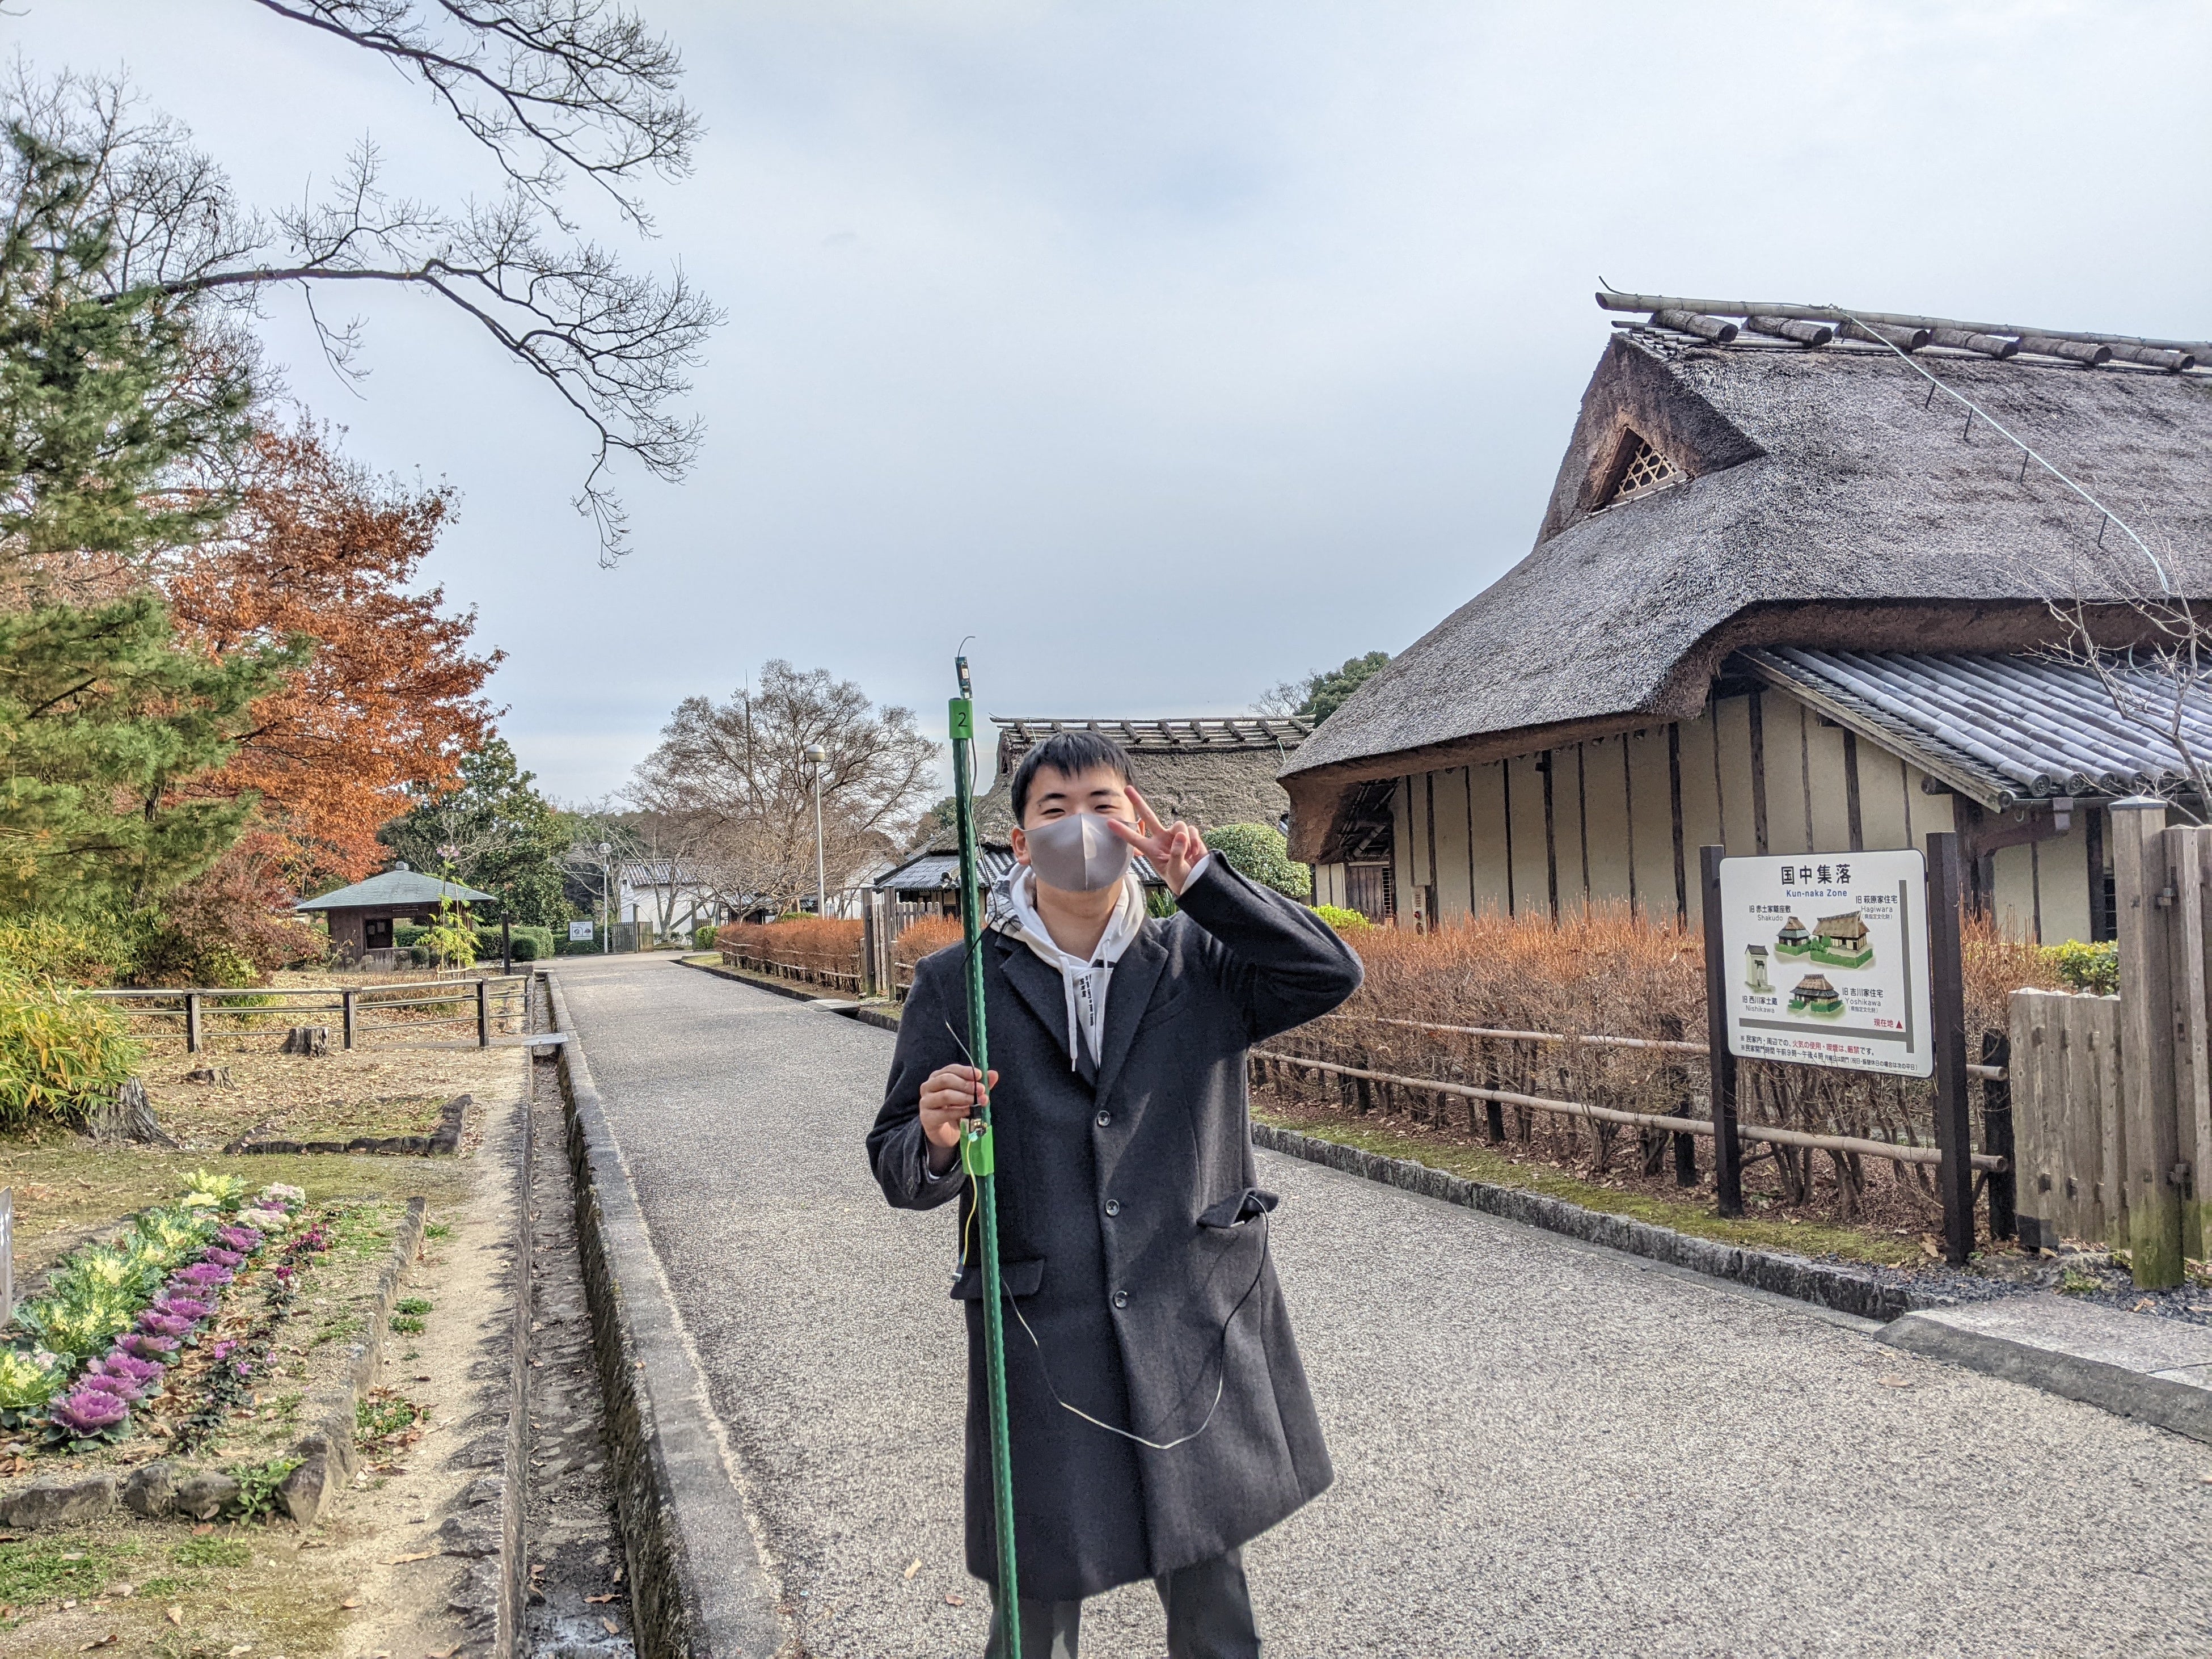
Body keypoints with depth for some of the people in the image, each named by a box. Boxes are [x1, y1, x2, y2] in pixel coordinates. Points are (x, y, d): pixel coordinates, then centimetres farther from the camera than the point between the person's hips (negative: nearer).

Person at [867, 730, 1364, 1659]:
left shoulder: (1196, 962, 4)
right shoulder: (956, 986, -1)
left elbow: (1330, 976, -10)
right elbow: (898, 1170, 2)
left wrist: (1197, 876, -15)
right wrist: (936, 1142, -22)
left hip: (1197, 1337, 2)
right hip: (1042, 1347, -1)